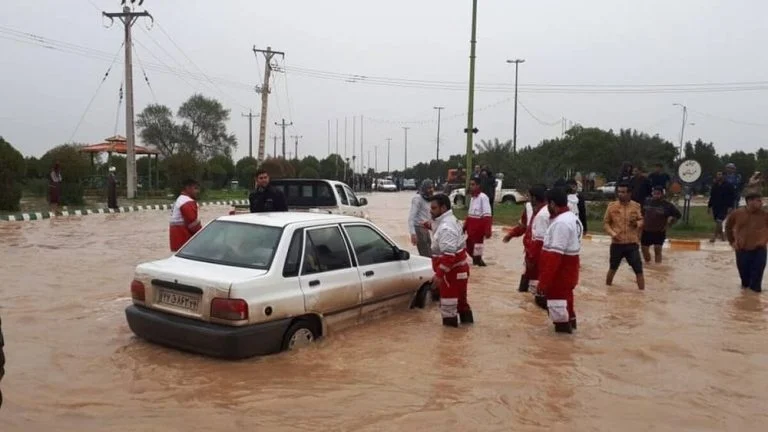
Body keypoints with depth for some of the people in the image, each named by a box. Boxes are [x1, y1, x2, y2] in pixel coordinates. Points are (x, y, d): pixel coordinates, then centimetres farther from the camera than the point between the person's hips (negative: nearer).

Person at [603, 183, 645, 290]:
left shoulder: (635, 206, 0)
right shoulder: (612, 206, -2)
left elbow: (641, 221, 11)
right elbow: (605, 222, 3)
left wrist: (637, 223, -13)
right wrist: (612, 233, -13)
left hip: (632, 244, 0)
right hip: (617, 243, 0)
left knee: (639, 270, -2)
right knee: (613, 268, 16)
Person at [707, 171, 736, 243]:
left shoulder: (728, 186, -3)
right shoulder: (714, 186, 10)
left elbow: (733, 196, -5)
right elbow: (712, 197, 17)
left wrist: (730, 207, -12)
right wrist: (709, 206, 15)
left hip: (724, 207, -5)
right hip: (715, 207, 5)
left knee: (719, 221, -16)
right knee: (717, 222, 11)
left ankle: (714, 236, -16)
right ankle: (722, 236, 27)